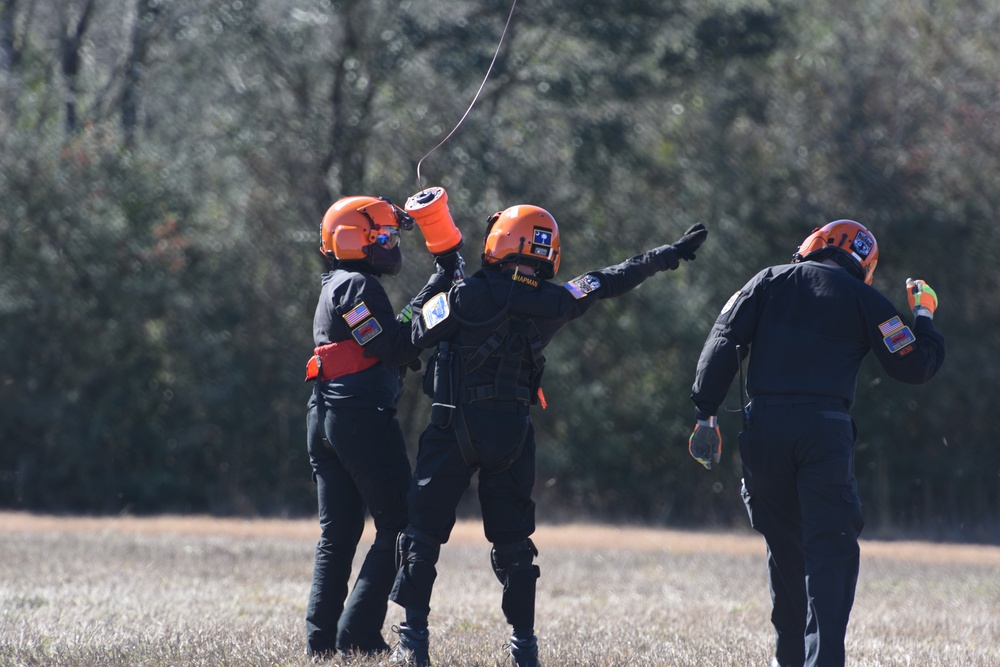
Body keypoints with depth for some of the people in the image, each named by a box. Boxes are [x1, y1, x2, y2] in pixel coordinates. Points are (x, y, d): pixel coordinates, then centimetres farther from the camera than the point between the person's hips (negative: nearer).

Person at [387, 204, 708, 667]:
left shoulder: (466, 295, -12)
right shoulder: (550, 303, -1)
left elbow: (417, 333, 0)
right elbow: (609, 282, 12)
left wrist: (436, 284, 16)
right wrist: (667, 256, 25)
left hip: (454, 429, -3)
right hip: (512, 435, 3)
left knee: (423, 530, 2)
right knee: (513, 541, 13)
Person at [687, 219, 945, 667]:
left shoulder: (769, 282, 16)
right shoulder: (862, 298, 10)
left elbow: (724, 342, 4)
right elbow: (915, 367, 9)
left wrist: (706, 413, 3)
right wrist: (924, 317, 26)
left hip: (765, 425, 3)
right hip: (825, 426, -3)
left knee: (784, 546, 17)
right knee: (831, 550, -4)